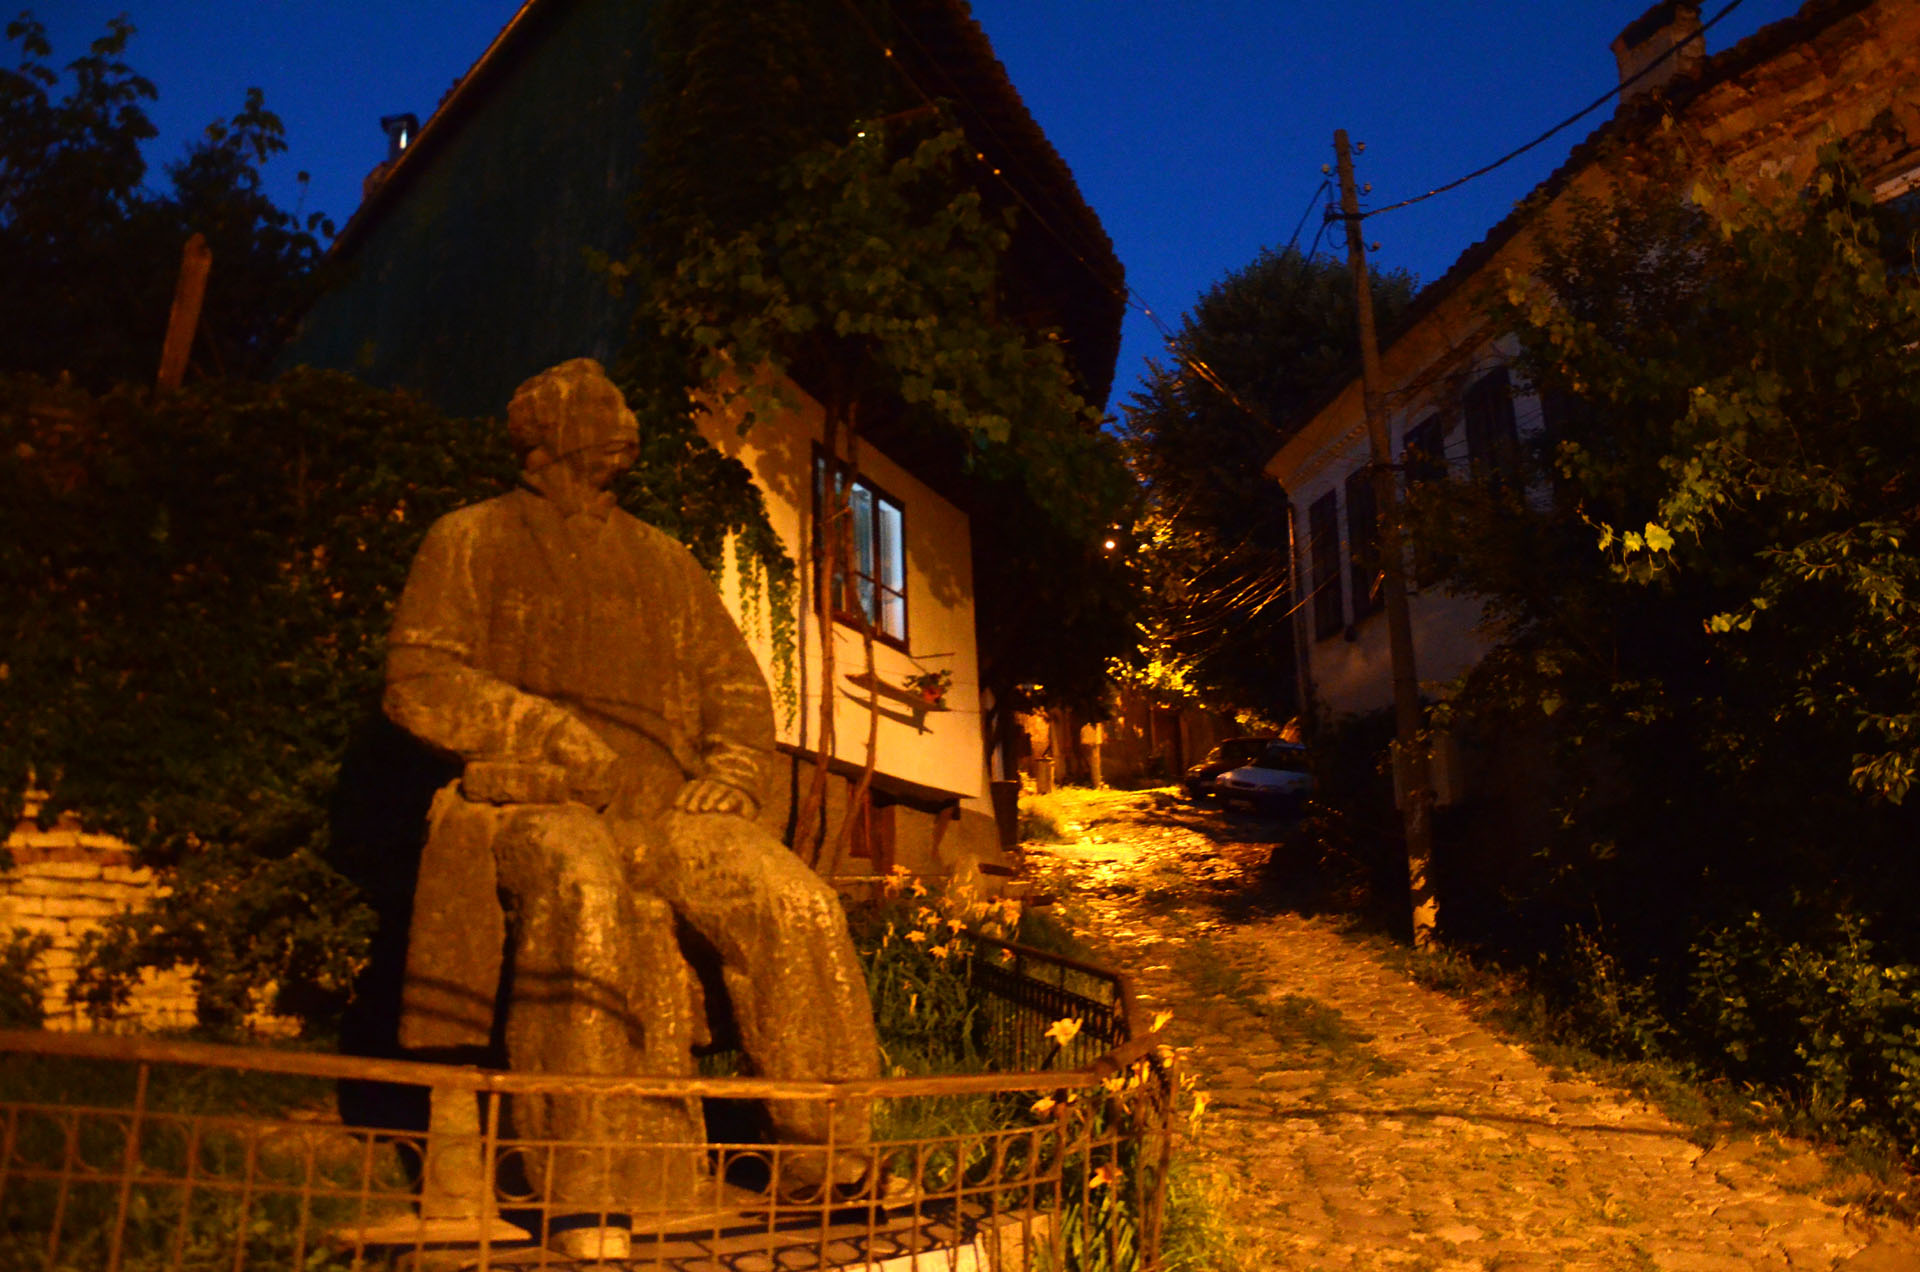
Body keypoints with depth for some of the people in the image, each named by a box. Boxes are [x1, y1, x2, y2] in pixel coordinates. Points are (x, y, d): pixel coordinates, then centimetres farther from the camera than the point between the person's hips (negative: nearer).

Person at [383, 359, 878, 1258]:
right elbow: (420, 682, 1)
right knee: (584, 896, -39)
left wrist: (733, 771, 2)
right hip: (535, 799, -3)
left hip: (667, 806, 4)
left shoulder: (667, 563, 25)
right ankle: (587, 1202, -36)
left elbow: (738, 688, 23)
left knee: (799, 904, -22)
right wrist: (558, 733, -12)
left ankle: (828, 1162, -11)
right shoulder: (473, 541, 13)